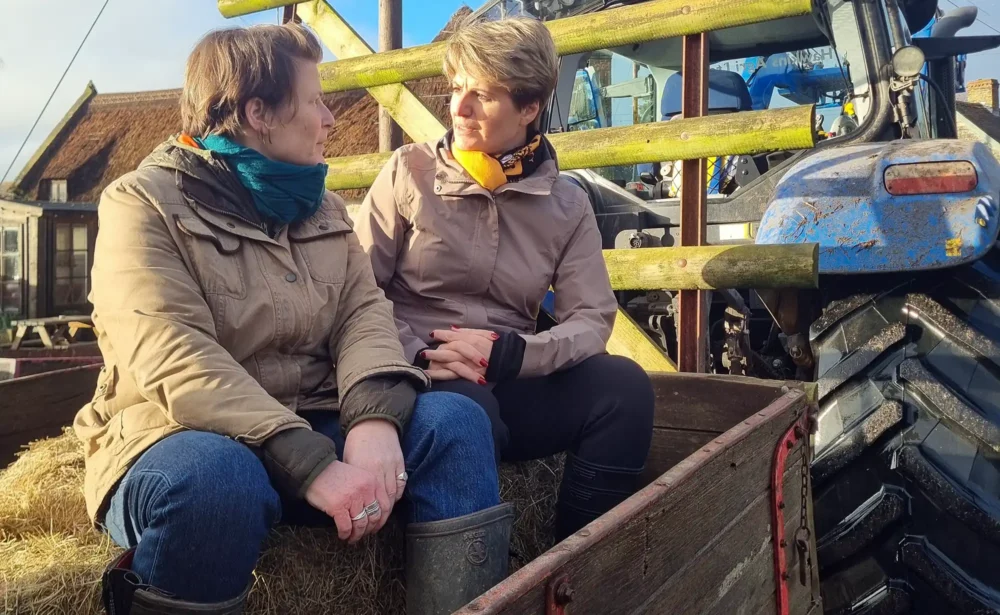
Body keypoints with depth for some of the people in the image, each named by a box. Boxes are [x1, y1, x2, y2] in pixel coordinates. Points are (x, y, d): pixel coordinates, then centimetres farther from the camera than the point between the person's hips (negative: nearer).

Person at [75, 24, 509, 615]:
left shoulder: (323, 207, 12)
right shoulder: (144, 203, -8)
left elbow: (364, 311, -1)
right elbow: (176, 360, -22)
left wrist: (374, 418, -23)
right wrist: (313, 466, -32)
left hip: (309, 430, 5)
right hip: (187, 439, -4)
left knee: (455, 421, -16)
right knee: (216, 475, -38)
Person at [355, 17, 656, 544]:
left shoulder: (567, 205, 7)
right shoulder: (410, 172, 1)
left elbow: (592, 320, -2)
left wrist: (509, 354, -19)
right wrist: (416, 354, -19)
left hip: (510, 383, 3)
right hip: (420, 380, -2)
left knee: (623, 384, -22)